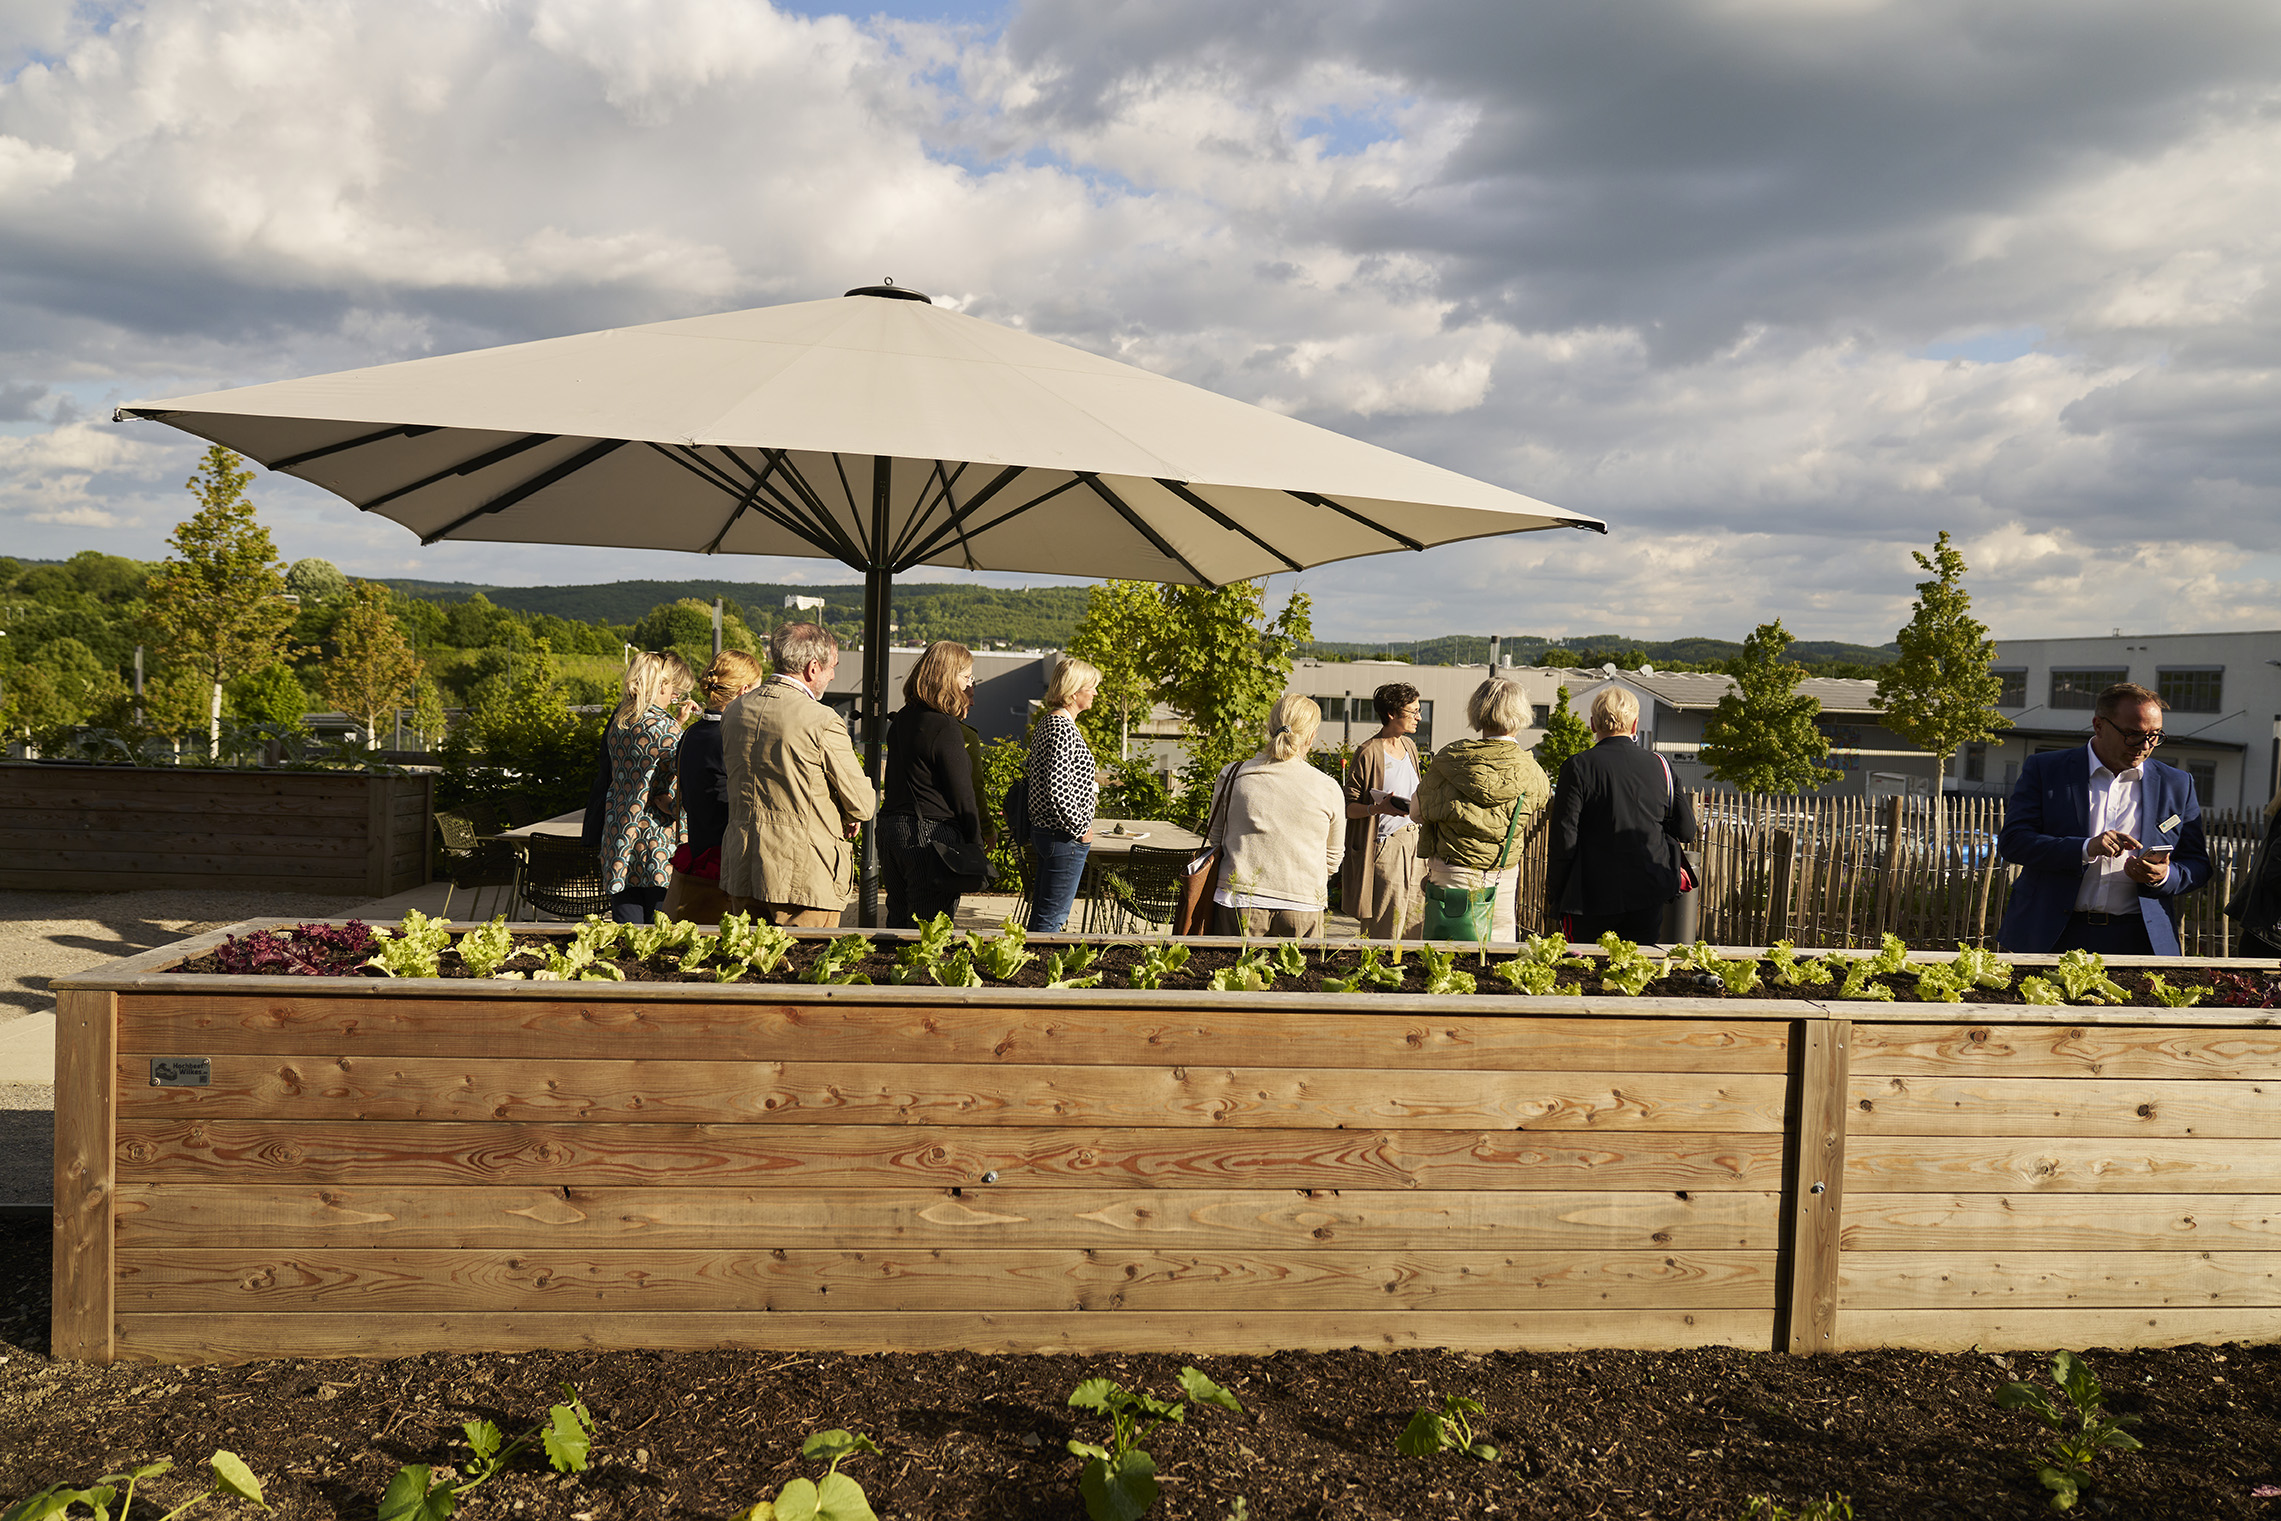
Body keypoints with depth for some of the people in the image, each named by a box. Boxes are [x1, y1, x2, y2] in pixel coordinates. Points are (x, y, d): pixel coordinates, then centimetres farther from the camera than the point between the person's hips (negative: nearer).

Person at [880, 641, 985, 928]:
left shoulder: (901, 719, 9)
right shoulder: (946, 728, -15)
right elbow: (962, 795, -12)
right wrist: (976, 847, -4)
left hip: (891, 828, 8)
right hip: (931, 836, -8)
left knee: (898, 922, 16)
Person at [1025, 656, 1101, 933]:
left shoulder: (1048, 722, 12)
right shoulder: (1064, 729, -19)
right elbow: (1057, 790, -27)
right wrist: (1080, 829, -17)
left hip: (1043, 828, 10)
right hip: (1064, 838, -10)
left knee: (1041, 914, 17)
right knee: (1052, 920, -3)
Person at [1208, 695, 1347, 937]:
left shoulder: (1231, 777, -1)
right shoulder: (1328, 790, -2)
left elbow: (1215, 838, 13)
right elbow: (1333, 859, 11)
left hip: (1239, 902, 1)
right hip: (1303, 908, 0)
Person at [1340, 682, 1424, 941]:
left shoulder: (1409, 746, 13)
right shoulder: (1367, 753, -11)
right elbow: (1349, 807, -12)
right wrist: (1377, 808, -28)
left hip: (1413, 842, 7)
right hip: (1385, 848, -7)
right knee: (1385, 931, -7)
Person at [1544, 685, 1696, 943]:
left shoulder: (1578, 767, -9)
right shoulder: (1659, 767, 1)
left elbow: (1564, 837, -10)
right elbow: (1686, 832, 6)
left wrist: (1552, 895, 0)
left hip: (1591, 900, -3)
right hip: (1648, 900, 3)